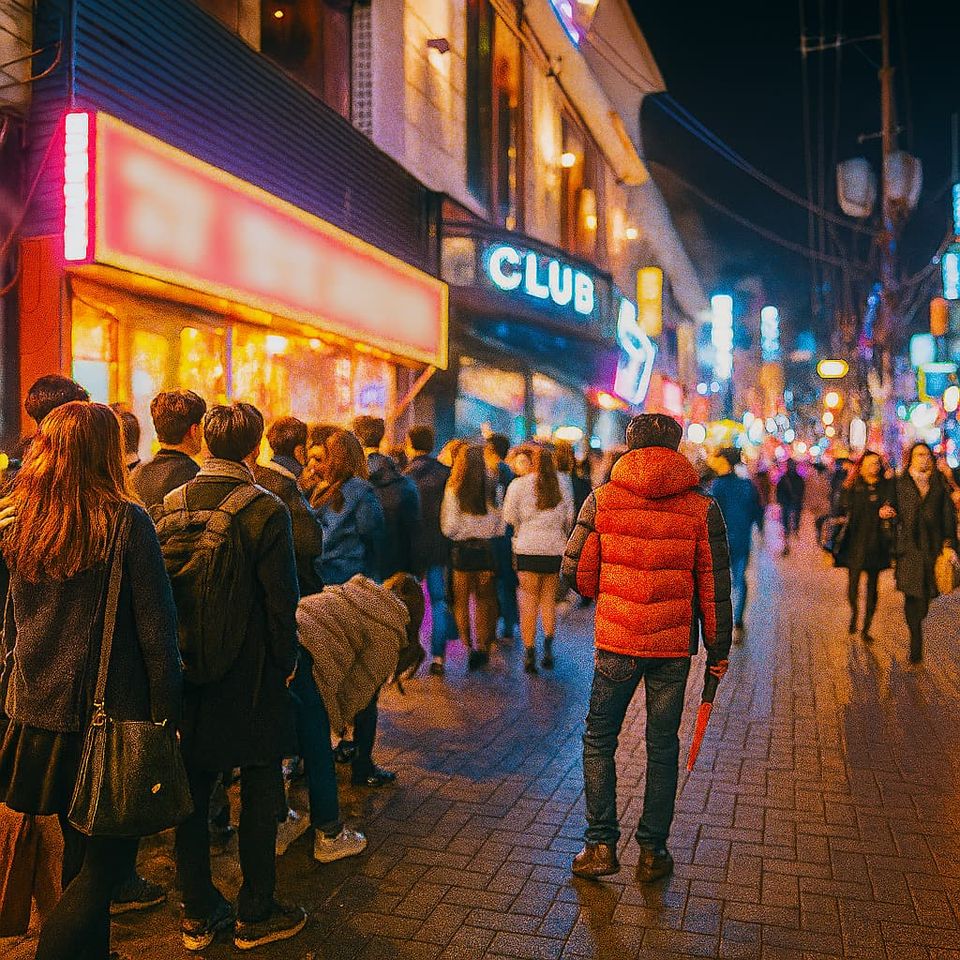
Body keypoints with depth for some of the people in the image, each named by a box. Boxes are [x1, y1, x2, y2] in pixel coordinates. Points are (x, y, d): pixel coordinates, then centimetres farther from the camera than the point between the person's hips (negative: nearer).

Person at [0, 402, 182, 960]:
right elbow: (156, 630, -14)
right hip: (109, 715, -6)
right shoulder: (126, 521, -15)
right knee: (108, 861, 8)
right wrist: (168, 714, -6)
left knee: (80, 851, 22)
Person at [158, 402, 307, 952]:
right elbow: (281, 598, -15)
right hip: (250, 674, -4)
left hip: (186, 669, 5)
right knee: (260, 793, 11)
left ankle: (198, 914, 28)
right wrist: (286, 660, 0)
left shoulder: (171, 505, -2)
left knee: (193, 793, 15)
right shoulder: (266, 509, -16)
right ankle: (256, 915, 23)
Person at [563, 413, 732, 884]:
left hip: (615, 640, -1)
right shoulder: (702, 507, -4)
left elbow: (575, 571, -5)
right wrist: (718, 650, 7)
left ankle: (601, 845, 17)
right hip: (674, 645, 1)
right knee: (662, 746, 15)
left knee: (599, 740, 16)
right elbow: (714, 585, -3)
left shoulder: (602, 499, -5)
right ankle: (652, 851, 23)